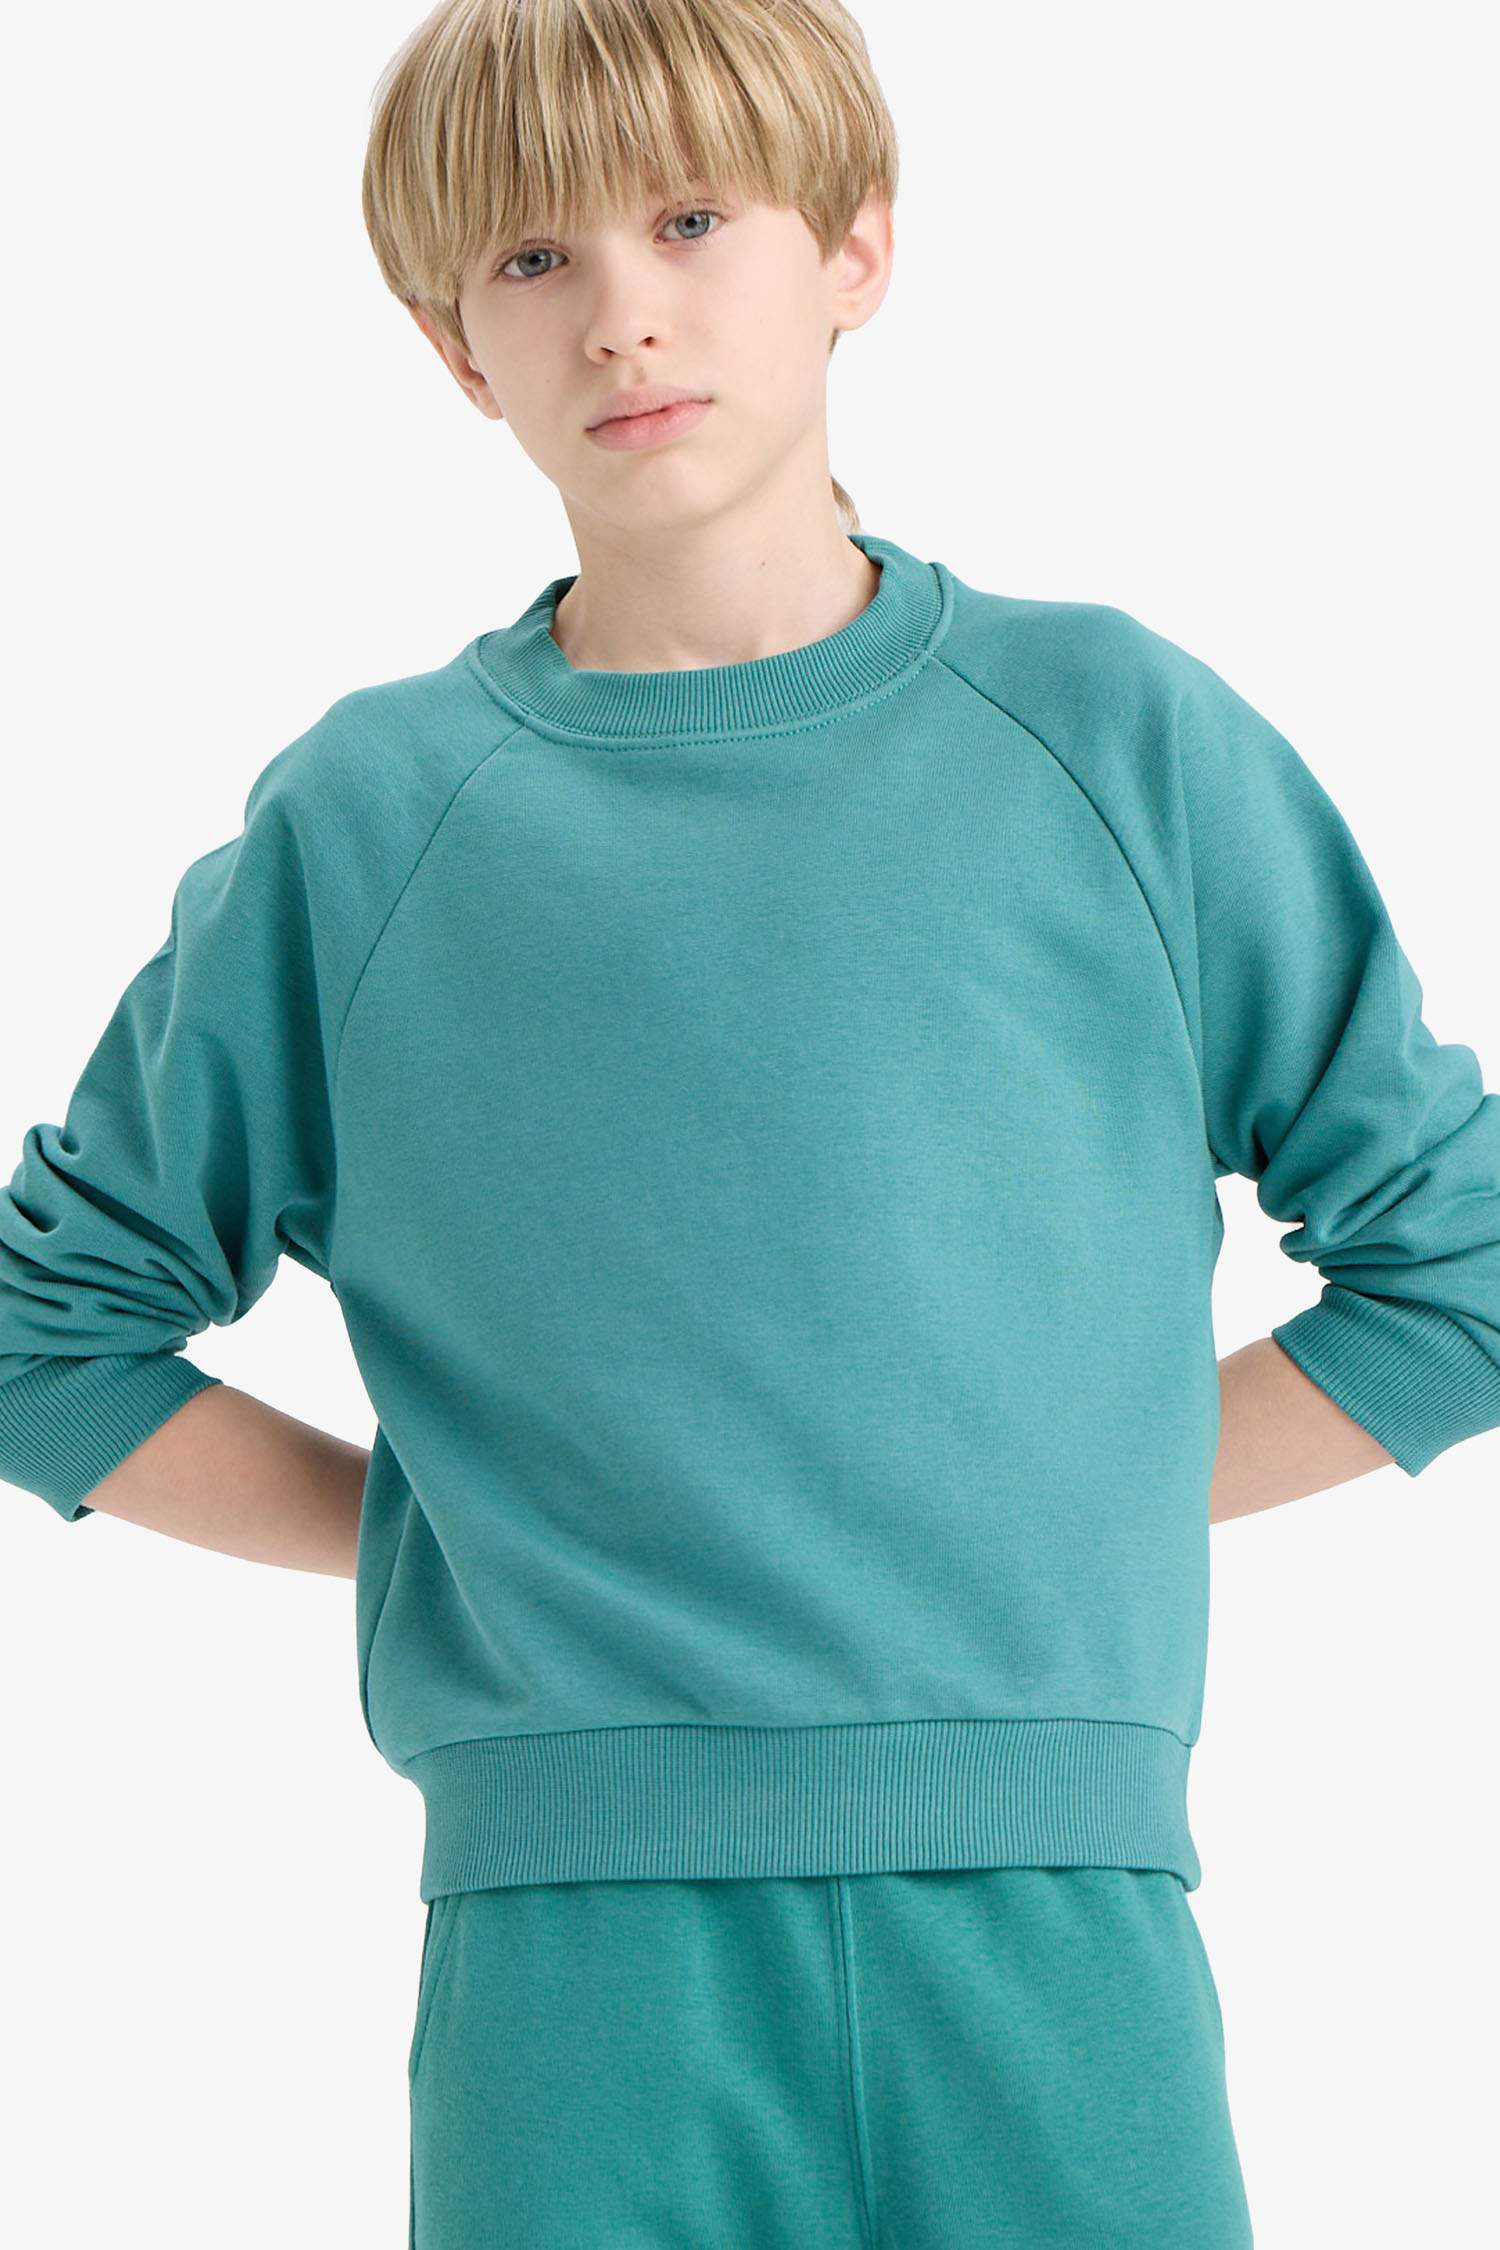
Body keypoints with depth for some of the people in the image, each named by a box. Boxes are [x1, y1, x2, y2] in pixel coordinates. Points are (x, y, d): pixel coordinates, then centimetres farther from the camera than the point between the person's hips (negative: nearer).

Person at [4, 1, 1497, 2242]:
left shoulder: (1119, 738, 6)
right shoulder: (360, 823, 5)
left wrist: (1096, 1505, 4)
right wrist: (422, 1528, 3)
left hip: (1055, 1907, 1)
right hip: (576, 1924, 0)